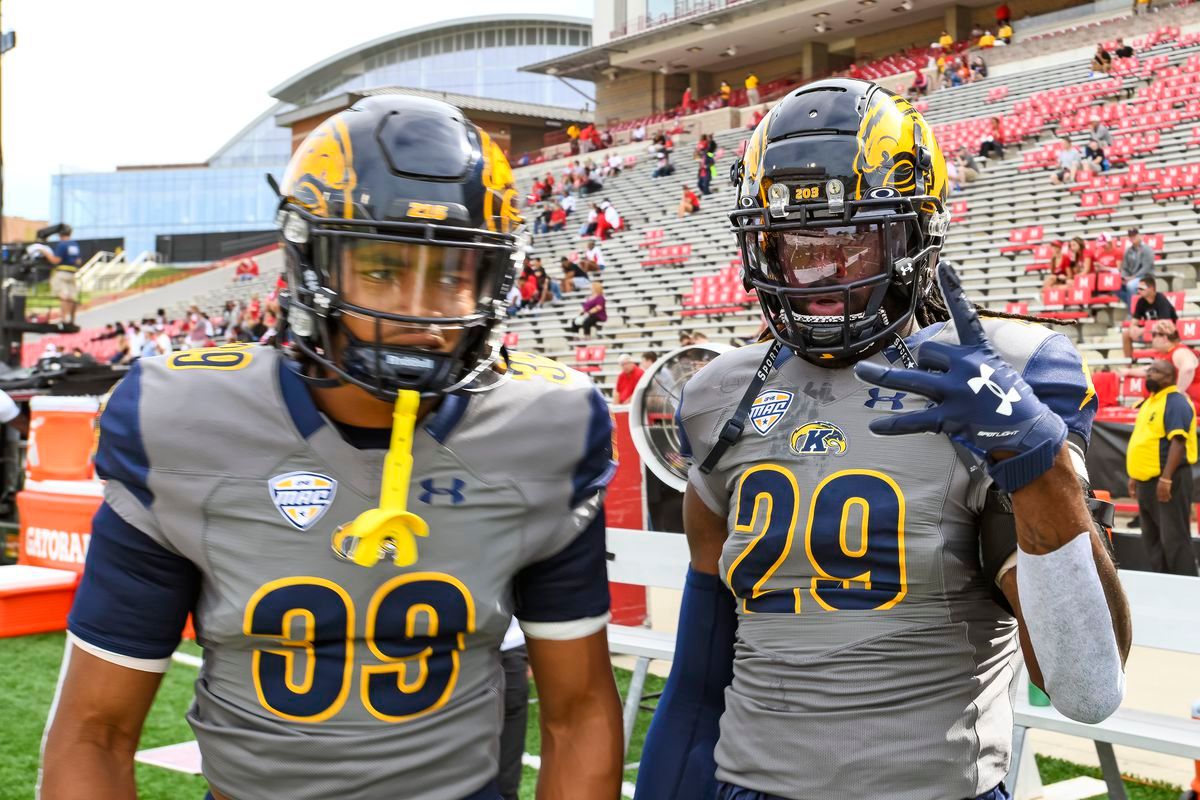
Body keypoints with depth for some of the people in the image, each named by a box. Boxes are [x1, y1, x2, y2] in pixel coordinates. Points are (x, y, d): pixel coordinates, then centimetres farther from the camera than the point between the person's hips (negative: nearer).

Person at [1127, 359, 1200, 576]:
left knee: (1174, 537, -7)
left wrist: (1165, 479, -26)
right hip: (1147, 480, 10)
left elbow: (1178, 442, -21)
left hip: (1168, 479, -9)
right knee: (1152, 537, 13)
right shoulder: (1150, 402, 16)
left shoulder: (1175, 402, -13)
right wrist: (1134, 475, 20)